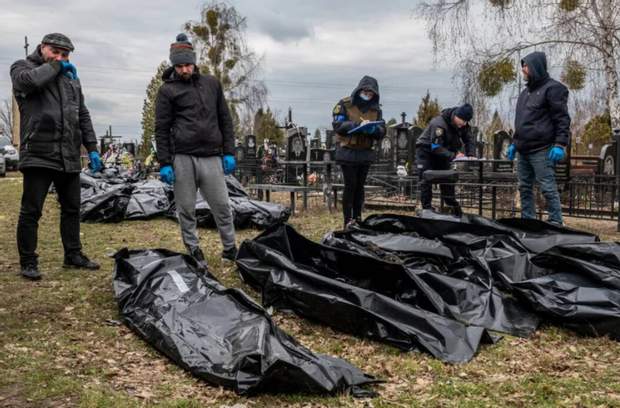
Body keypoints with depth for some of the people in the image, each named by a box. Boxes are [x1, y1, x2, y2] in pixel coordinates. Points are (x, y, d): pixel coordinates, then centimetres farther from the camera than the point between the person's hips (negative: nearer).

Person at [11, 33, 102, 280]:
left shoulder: (71, 76, 20)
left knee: (72, 209, 13)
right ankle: (28, 262, 9)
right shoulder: (22, 67, 3)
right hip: (38, 155, -6)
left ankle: (73, 255, 26)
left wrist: (92, 148, 14)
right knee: (31, 211, -1)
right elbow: (29, 80, -23)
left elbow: (83, 116, 21)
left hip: (69, 157, 6)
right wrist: (55, 67, -7)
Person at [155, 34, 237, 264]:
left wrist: (229, 152, 8)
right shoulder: (168, 90, 5)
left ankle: (230, 249, 15)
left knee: (222, 206, 3)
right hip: (182, 159, -2)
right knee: (186, 209, 4)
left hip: (212, 157, 2)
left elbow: (225, 120, 15)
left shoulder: (212, 84, 14)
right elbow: (161, 129, 3)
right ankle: (194, 251, 16)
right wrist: (164, 163, -4)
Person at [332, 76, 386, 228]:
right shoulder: (345, 104, -5)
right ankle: (348, 221, 2)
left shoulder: (376, 109, 9)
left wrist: (372, 129, -19)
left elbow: (382, 131, 4)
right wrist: (358, 125, -24)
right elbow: (337, 125, -14)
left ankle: (357, 218, 20)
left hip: (365, 154, 5)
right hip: (348, 152, -5)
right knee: (350, 186, -4)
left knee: (360, 186, 10)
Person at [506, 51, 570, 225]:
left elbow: (562, 119, -11)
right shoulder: (526, 92, 20)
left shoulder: (552, 88, -5)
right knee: (525, 188, 10)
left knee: (548, 189, -7)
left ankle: (556, 223, -2)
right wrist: (514, 143, 22)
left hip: (541, 151, -8)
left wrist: (560, 144, -19)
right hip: (523, 150, 9)